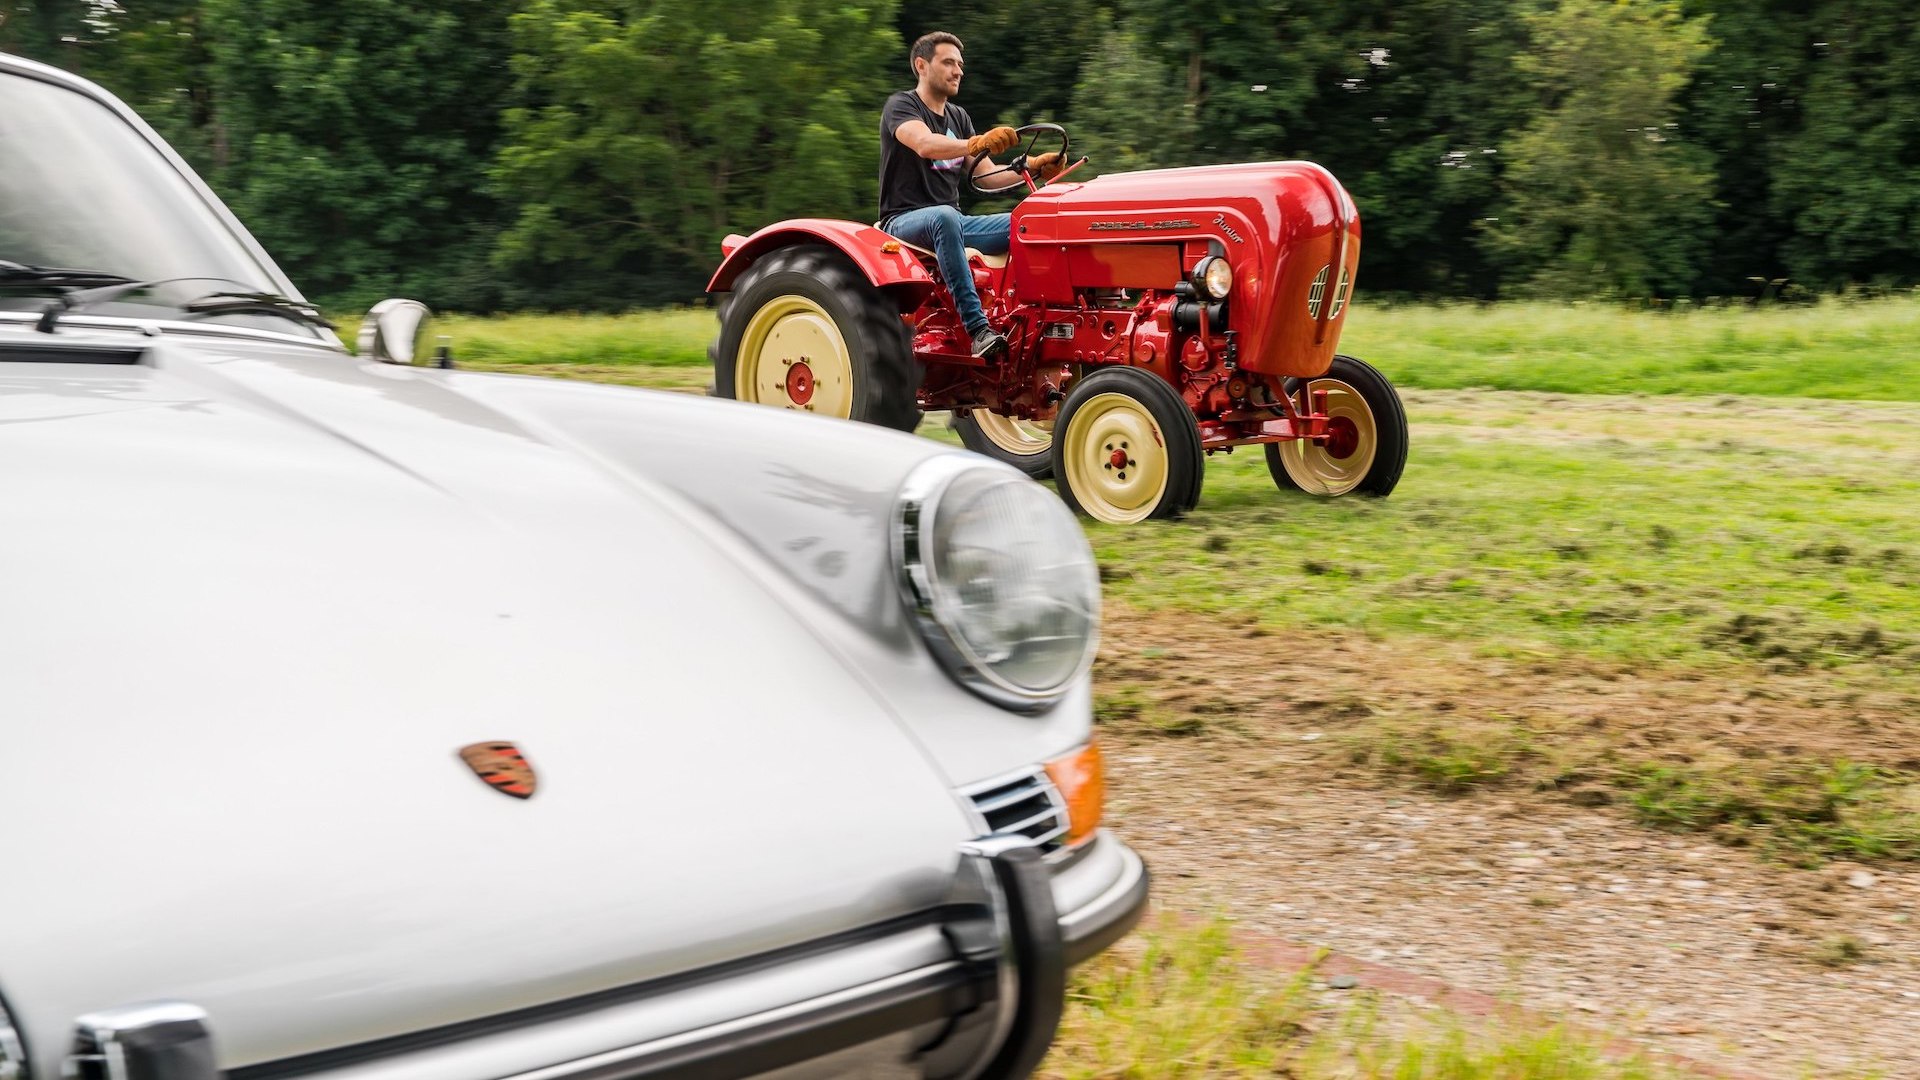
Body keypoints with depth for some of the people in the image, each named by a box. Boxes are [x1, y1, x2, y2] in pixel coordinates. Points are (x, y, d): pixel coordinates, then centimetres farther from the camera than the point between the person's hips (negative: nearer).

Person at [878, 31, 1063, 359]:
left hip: (951, 220, 7)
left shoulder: (958, 117, 19)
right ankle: (978, 329, -48)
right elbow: (925, 144, -26)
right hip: (905, 221, -7)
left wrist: (1032, 167, -7)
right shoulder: (901, 106, -3)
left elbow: (987, 177, 12)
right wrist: (977, 144, -43)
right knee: (945, 218, -41)